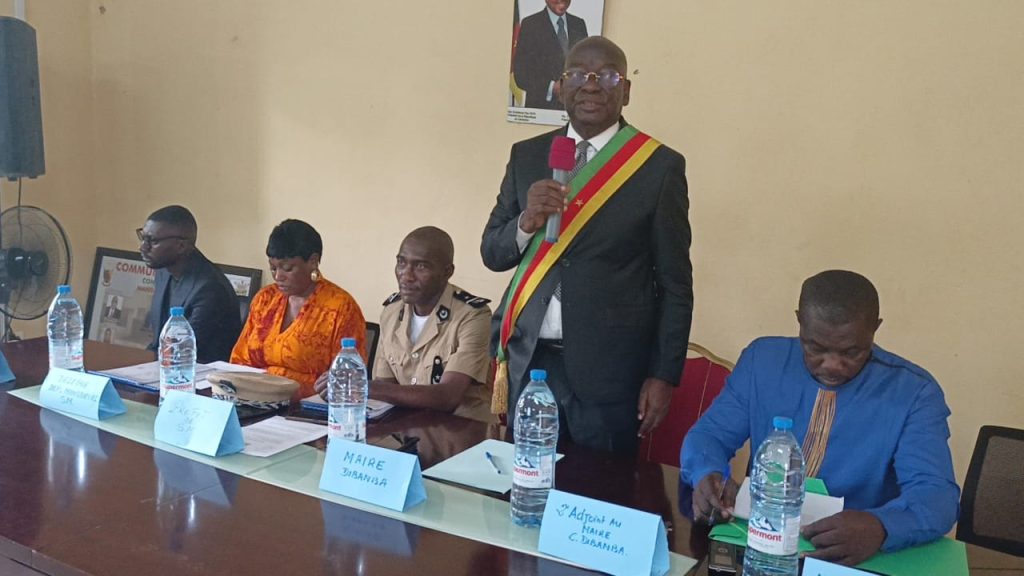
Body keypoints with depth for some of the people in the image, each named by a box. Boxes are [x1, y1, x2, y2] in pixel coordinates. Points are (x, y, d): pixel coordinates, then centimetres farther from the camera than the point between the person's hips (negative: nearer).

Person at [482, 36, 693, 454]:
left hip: (609, 370, -3)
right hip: (529, 361, 3)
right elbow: (492, 253, 7)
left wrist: (664, 374, -5)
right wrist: (527, 221, -13)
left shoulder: (659, 165, -5)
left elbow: (674, 283, -3)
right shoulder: (527, 156, 6)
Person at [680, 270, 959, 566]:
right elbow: (710, 433, 3)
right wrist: (707, 475, -20)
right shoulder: (762, 359, -1)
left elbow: (937, 494, -13)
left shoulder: (915, 392, -6)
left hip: (858, 557, -1)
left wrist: (879, 527, -34)